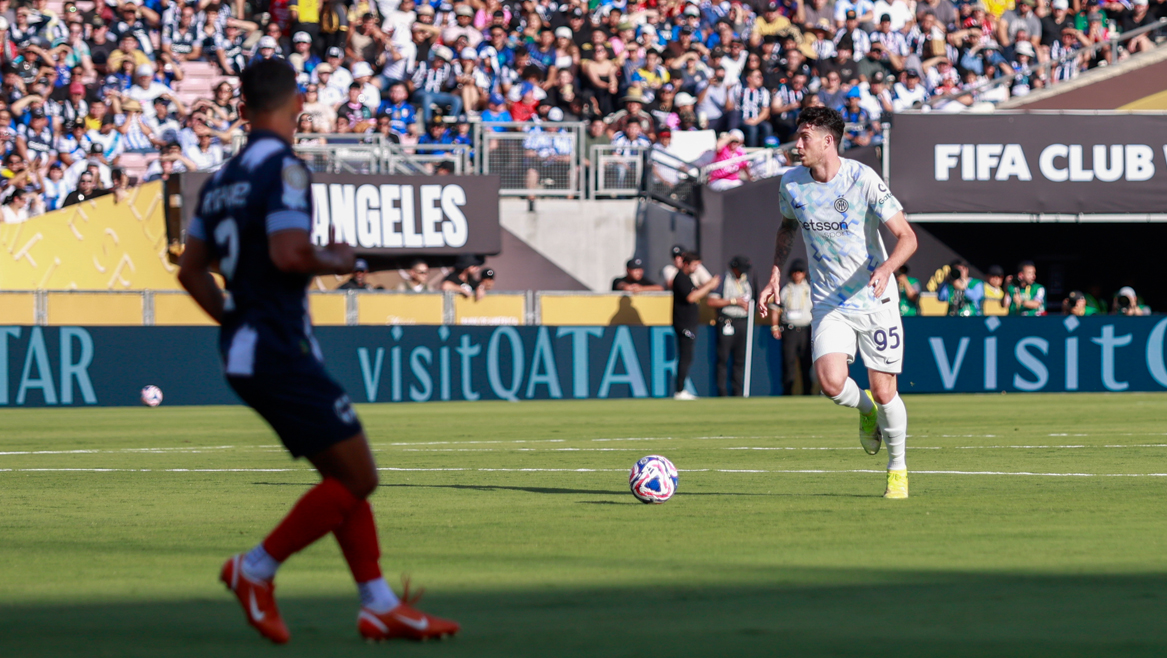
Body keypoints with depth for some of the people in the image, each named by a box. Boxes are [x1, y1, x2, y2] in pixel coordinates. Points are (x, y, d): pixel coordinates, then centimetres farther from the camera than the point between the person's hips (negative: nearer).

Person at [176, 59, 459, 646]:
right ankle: (257, 569, -2)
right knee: (357, 478, -5)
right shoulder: (282, 168, -13)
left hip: (243, 350, 9)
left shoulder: (222, 179, 13)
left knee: (345, 477, 12)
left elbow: (191, 270, 16)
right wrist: (337, 262, -6)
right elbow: (288, 253, -25)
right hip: (281, 350, -9)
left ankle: (379, 604, 10)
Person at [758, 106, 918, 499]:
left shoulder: (862, 180, -15)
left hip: (875, 300, -3)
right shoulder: (792, 183, -1)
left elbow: (907, 237, -15)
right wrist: (776, 274, 11)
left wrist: (885, 268, -34)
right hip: (828, 303, 3)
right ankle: (865, 410, 16)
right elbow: (787, 227, 22)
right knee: (831, 382, -20)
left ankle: (898, 468, 21)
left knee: (883, 392, -3)